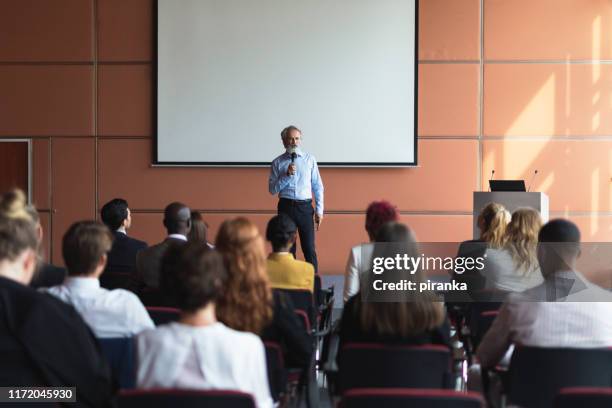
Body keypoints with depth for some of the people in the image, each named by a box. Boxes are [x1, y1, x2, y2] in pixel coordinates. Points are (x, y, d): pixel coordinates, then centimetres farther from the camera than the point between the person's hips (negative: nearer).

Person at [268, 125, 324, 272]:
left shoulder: (309, 159, 6)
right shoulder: (277, 163, 5)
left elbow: (318, 186, 7)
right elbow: (272, 189, 0)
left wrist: (319, 210, 2)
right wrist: (287, 175, -12)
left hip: (305, 207, 0)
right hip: (286, 207, 1)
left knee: (309, 249, -4)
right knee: (287, 249, 7)